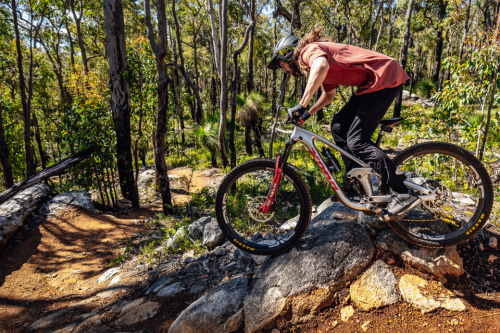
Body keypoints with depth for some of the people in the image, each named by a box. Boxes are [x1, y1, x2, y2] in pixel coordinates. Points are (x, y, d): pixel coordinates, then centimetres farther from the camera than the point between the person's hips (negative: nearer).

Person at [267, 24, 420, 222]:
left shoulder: (309, 50, -8)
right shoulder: (316, 60, 23)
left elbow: (322, 66, -33)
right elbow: (329, 94, 33)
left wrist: (302, 105, -32)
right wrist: (307, 114, 25)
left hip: (385, 77, -10)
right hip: (376, 81, 10)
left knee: (356, 140, -14)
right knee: (339, 126, 10)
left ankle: (403, 194, -9)